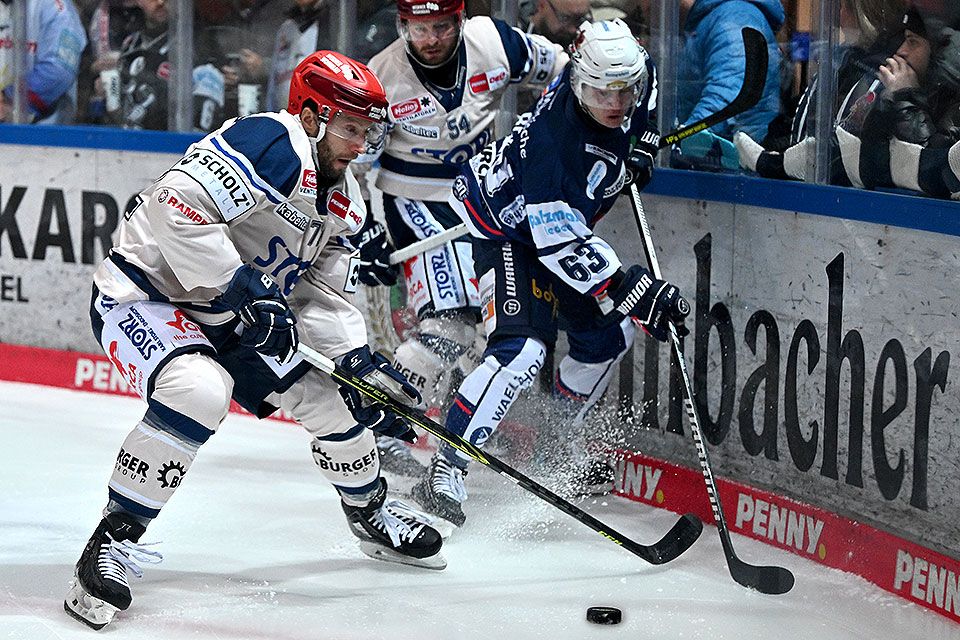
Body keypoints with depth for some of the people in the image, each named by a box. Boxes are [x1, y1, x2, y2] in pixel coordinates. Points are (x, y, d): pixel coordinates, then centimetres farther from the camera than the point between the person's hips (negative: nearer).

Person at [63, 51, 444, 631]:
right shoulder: (270, 147, -24)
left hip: (229, 318, 9)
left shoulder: (344, 202, 6)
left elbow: (325, 295, 10)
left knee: (336, 398, 9)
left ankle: (372, 515, 37)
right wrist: (243, 291, -30)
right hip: (144, 294, -9)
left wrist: (361, 364, -6)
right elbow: (177, 207, -34)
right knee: (199, 390, -37)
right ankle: (113, 540, -26)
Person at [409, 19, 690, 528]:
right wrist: (629, 290, -40)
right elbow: (563, 246, -36)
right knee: (521, 349, -25)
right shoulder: (551, 142, -38)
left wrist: (642, 144, 1)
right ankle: (444, 474, -25)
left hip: (560, 216, 9)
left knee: (610, 332, 13)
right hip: (503, 224, -9)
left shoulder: (635, 72, -16)